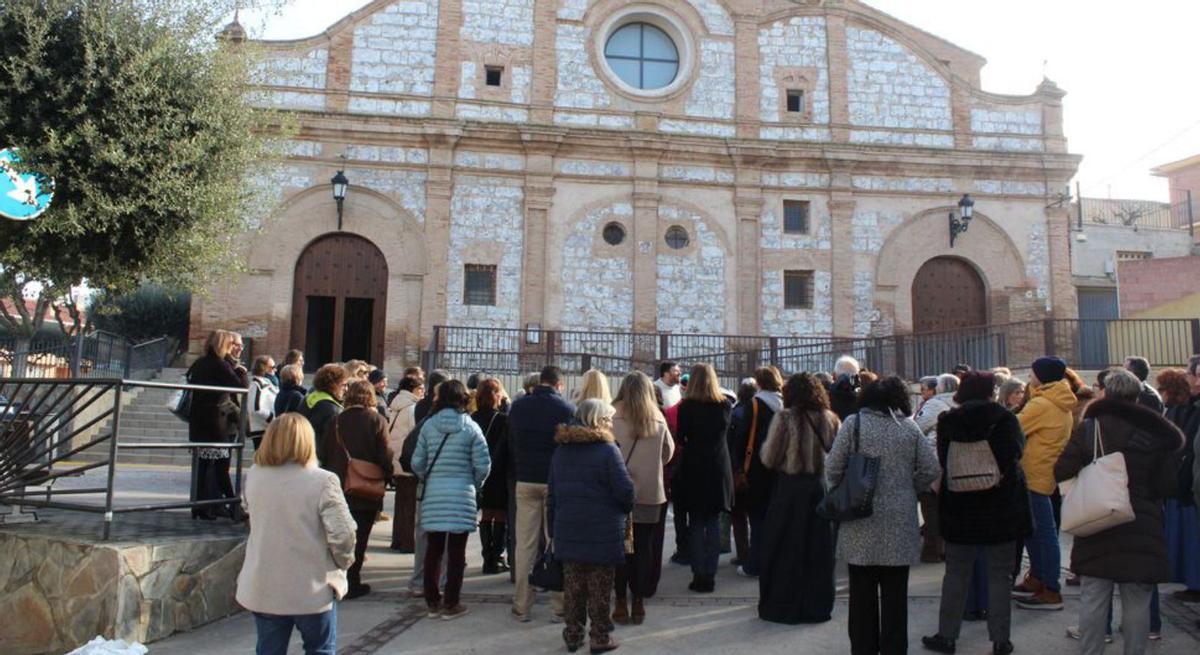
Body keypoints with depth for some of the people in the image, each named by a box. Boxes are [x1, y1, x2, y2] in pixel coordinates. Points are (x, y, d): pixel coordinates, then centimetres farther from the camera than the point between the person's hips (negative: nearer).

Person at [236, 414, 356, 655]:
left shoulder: (253, 476, -4)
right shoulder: (322, 482, -19)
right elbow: (342, 534, -20)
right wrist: (343, 562, -1)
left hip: (262, 588, 4)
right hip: (312, 589, -4)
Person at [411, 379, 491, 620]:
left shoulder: (429, 425, 1)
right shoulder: (470, 427, -5)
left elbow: (417, 462, 1)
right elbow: (483, 464, -7)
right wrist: (475, 485, 11)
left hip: (434, 493, 2)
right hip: (462, 494, -2)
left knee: (433, 549, 12)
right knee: (456, 551, 5)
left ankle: (432, 602, 20)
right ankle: (450, 604, 11)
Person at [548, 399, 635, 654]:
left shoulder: (561, 450, 8)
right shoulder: (607, 450, -12)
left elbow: (552, 494, 11)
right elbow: (625, 490, -16)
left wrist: (553, 529, 15)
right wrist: (626, 509, 6)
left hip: (568, 532, 5)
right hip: (602, 534, -5)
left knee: (572, 586, 13)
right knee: (599, 588, 4)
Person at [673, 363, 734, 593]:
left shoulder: (686, 407, -9)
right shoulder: (724, 406, -1)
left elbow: (681, 438, -4)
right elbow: (726, 431, 10)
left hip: (693, 469, -2)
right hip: (719, 470, 2)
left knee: (696, 524, 6)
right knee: (714, 523, 9)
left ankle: (699, 575, 5)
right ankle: (710, 576, 10)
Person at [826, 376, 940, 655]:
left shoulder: (853, 423, -5)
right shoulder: (909, 427, 0)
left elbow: (833, 467, -7)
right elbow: (931, 469, 0)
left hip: (861, 523, -1)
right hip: (899, 524, 1)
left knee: (863, 592, 10)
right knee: (895, 593, 11)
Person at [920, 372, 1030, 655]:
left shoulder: (948, 421, -3)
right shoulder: (1006, 419, -8)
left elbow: (942, 460, -1)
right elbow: (1016, 450, -12)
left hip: (959, 508, 1)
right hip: (1002, 508, -1)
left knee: (956, 573, 11)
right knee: (999, 574, 10)